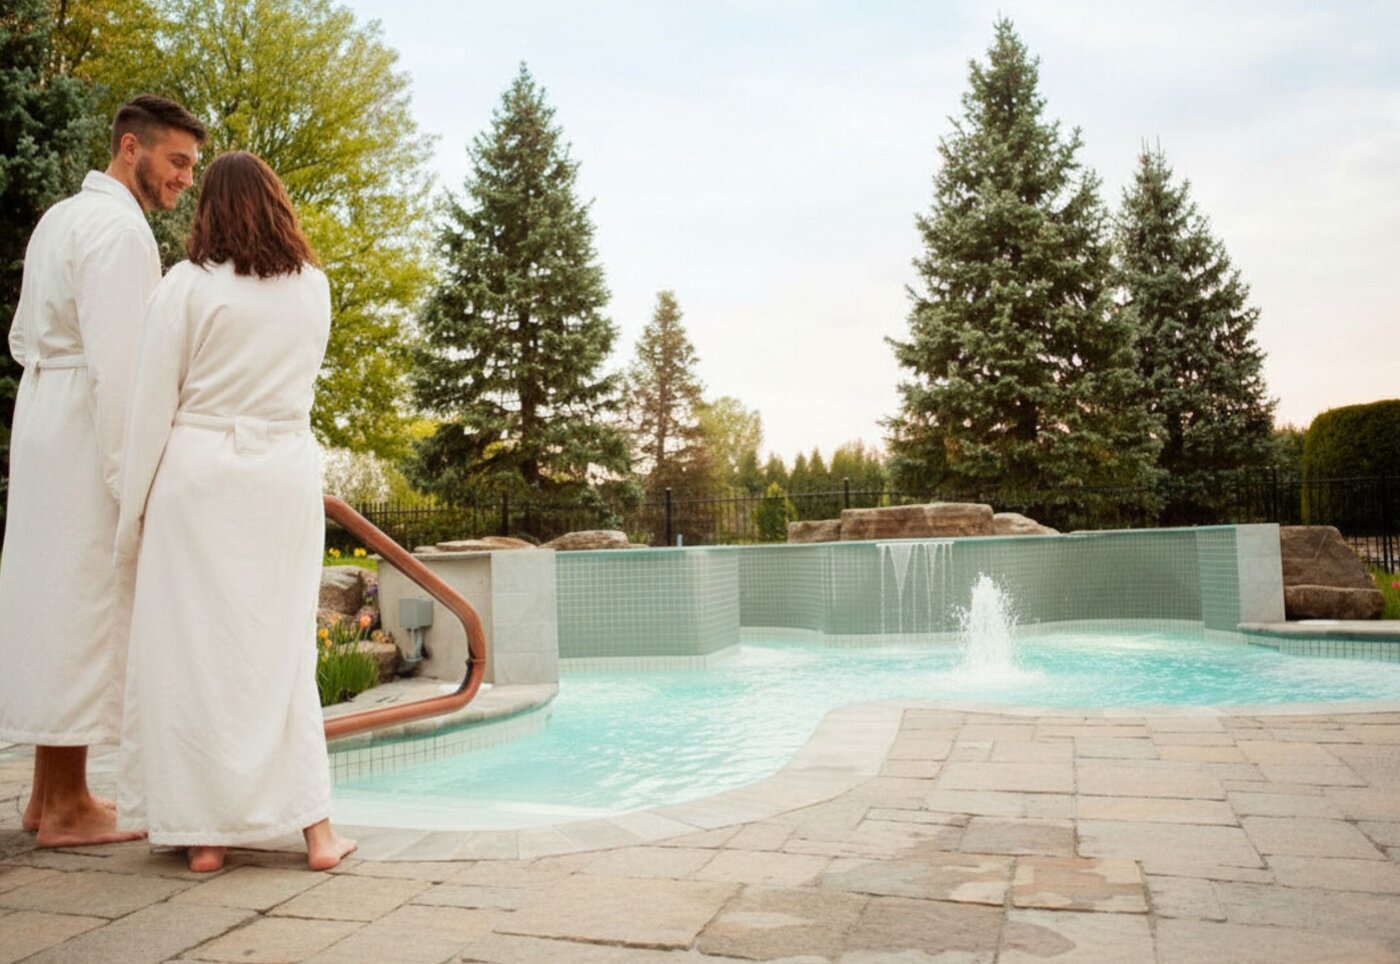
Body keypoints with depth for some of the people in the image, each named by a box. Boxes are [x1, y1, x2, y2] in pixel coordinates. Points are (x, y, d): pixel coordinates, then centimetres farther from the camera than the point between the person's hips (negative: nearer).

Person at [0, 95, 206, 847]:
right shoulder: (119, 229, -12)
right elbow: (118, 360, -20)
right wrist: (130, 474, -20)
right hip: (88, 436, -10)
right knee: (85, 603, -5)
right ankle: (67, 807, 3)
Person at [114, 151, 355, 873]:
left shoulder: (187, 286, -3)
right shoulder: (314, 289, 8)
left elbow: (152, 407, -3)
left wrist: (131, 513, 3)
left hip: (199, 475, -3)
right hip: (287, 474, 3)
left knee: (192, 644, 5)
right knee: (281, 644, 9)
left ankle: (206, 831, 11)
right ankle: (315, 825, 9)